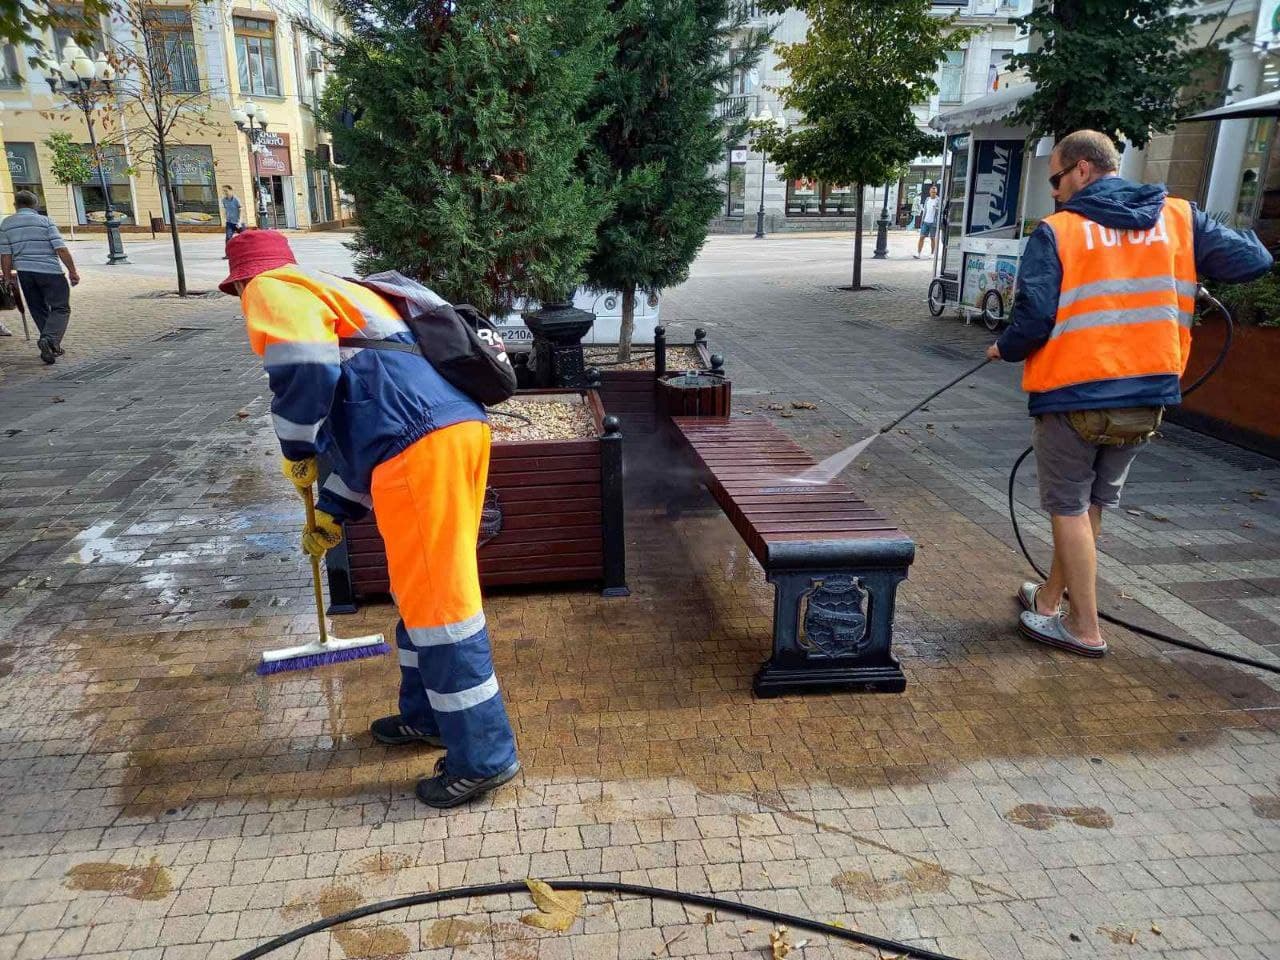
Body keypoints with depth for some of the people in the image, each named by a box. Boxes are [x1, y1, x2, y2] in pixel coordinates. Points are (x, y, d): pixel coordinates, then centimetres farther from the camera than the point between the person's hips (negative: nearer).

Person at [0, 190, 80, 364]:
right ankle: (49, 339, -23)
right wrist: (72, 271, -2)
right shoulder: (45, 221, -1)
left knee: (39, 310, 16)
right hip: (50, 271, -4)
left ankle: (52, 347, 16)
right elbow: (61, 248, -9)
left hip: (24, 272, 4)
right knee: (60, 308, 1)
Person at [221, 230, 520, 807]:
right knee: (426, 584, 21)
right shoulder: (334, 295, 36)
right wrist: (332, 513, 38)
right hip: (459, 427, 10)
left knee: (434, 597, -3)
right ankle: (427, 716, 37)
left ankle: (484, 757, 7)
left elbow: (307, 370, -12)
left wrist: (297, 452, 6)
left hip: (421, 445, -10)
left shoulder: (272, 289, 9)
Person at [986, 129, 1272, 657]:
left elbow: (1033, 320, -14)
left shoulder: (1057, 230, -8)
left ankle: (1084, 628, 14)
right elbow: (1253, 260, 5)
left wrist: (1004, 349, 6)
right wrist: (1193, 262, 23)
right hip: (1147, 397, 5)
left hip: (1073, 395, -5)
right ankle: (1051, 596, 35)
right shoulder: (1180, 218, 5)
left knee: (1069, 507, 9)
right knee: (1091, 503, 20)